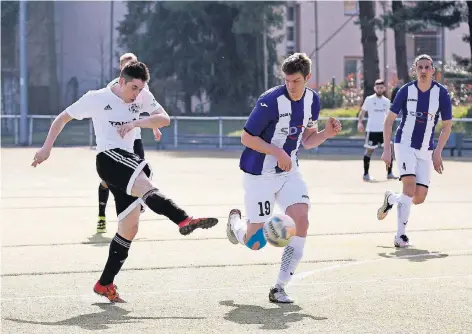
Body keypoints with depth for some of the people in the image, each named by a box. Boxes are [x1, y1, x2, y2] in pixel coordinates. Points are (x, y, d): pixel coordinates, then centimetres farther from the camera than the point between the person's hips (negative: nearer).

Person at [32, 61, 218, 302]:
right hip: (108, 157, -6)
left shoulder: (142, 96, 11)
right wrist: (47, 147, 3)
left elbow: (165, 119, -1)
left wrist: (136, 122, -16)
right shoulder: (97, 99, 0)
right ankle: (184, 220, -57)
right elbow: (62, 118, 9)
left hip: (127, 161, 7)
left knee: (129, 226, 4)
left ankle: (105, 284, 13)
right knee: (145, 185, -34)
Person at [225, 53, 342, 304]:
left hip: (289, 172, 5)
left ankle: (279, 288, -7)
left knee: (301, 222, -17)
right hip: (259, 174, -5)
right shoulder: (271, 101, -21)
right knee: (254, 242, -3)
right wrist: (277, 152, -24)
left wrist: (326, 133, -9)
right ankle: (235, 221, 36)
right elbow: (247, 138, -14)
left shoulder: (312, 100, 0)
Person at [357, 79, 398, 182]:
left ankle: (389, 173, 10)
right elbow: (362, 112, -1)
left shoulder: (386, 101, 10)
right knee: (369, 150, -1)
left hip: (383, 130, 5)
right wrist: (360, 122, -14)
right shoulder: (369, 99, -3)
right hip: (371, 130, -5)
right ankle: (366, 174, 6)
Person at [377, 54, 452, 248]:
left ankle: (390, 199, 28)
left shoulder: (441, 93, -5)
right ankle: (400, 235, -13)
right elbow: (389, 120, 1)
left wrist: (437, 152, -4)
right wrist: (387, 149, -6)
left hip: (425, 150, 3)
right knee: (410, 186, -21)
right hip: (405, 144, -3)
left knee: (419, 198, -2)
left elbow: (447, 125, 4)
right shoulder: (406, 91, -7)